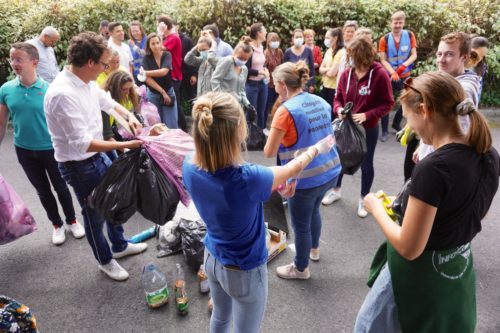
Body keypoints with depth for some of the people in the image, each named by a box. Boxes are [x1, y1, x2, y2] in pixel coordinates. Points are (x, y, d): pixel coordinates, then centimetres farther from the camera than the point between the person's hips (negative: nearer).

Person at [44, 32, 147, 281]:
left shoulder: (86, 82, -3)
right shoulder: (62, 94, -30)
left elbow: (107, 101, 17)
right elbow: (82, 143, -32)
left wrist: (129, 116, -1)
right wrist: (124, 145, -30)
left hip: (98, 156, 9)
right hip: (79, 165, -9)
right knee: (95, 215, 11)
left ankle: (119, 246, 47)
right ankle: (105, 261, 36)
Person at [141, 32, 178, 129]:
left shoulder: (167, 55, -6)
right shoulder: (146, 58, -6)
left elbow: (164, 72, -24)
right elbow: (148, 79, -15)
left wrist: (146, 72, -20)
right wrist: (162, 91, -18)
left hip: (169, 92, 0)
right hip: (153, 95, 1)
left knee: (171, 126, -1)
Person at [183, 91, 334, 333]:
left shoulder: (190, 167, -21)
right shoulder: (246, 180, -36)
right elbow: (292, 169, -16)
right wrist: (318, 148, 4)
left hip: (212, 258, 5)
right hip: (243, 271, -5)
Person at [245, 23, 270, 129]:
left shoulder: (261, 47, 10)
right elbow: (246, 69, -18)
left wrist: (265, 69, 4)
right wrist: (261, 72, -15)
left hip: (263, 84, 8)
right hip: (251, 84, -7)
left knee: (261, 112, 13)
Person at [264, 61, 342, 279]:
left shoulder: (286, 111, -18)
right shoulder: (321, 102, 5)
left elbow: (269, 152, -17)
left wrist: (280, 141, 3)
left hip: (306, 178, -8)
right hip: (331, 171, 8)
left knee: (301, 225, 14)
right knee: (313, 210, 32)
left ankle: (301, 268, 35)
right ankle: (314, 249, 54)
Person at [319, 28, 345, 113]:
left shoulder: (341, 53, -15)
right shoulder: (328, 51, 10)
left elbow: (332, 73, -19)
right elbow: (321, 69, 8)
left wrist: (325, 70, 1)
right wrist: (328, 69, -12)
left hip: (334, 88, -8)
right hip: (325, 86, 8)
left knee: (331, 112, 0)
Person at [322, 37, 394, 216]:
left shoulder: (380, 74, -16)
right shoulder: (346, 74, -4)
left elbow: (387, 103, -12)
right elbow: (338, 98, 5)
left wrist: (367, 115, -23)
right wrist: (338, 109, -16)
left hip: (368, 128, -4)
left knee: (366, 164, 10)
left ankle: (364, 199, 31)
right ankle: (336, 190, 40)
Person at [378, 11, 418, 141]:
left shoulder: (410, 35, -3)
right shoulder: (384, 39, -7)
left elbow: (414, 55, -2)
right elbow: (383, 60, -10)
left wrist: (404, 65, -21)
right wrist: (393, 73, -24)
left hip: (405, 76, 2)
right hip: (389, 76, -2)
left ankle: (396, 123, 31)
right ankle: (385, 130, 8)